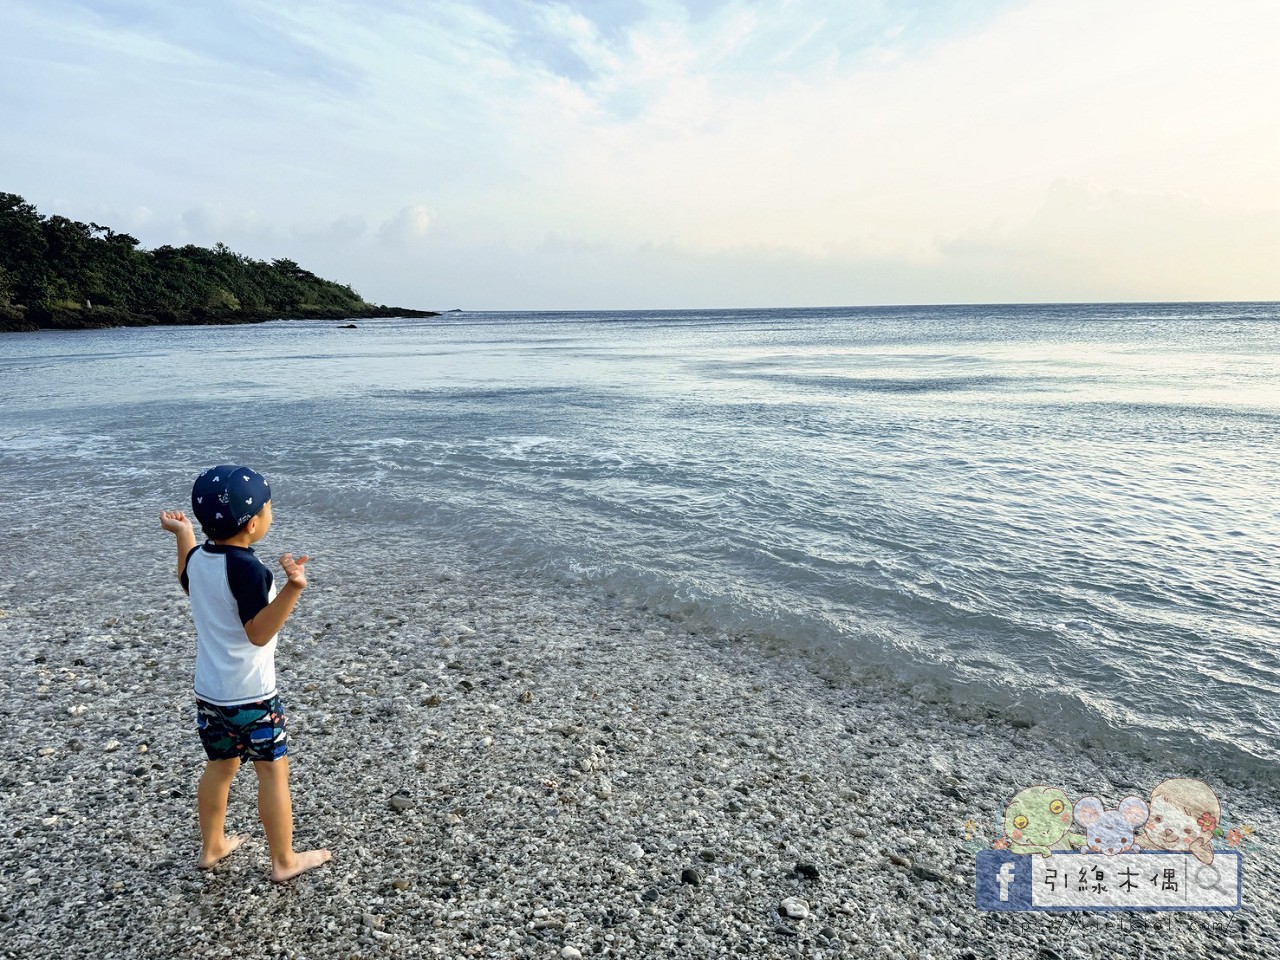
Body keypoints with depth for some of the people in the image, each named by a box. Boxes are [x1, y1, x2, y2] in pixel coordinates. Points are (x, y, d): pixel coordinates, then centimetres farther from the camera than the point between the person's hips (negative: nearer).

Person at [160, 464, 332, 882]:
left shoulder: (198, 557, -1)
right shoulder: (246, 568, -26)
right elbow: (258, 633, -30)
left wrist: (183, 534, 27)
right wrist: (293, 588, -43)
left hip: (209, 691, 8)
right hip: (251, 696, -8)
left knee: (220, 766, 24)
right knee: (273, 772, 7)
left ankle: (212, 847, 39)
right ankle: (285, 861, 18)